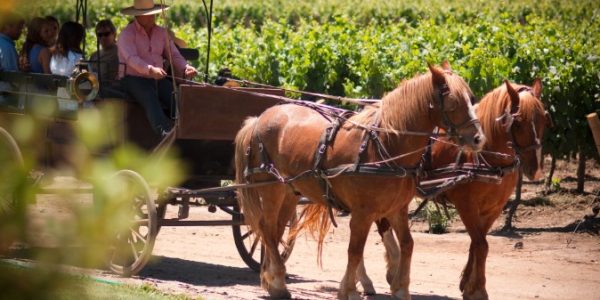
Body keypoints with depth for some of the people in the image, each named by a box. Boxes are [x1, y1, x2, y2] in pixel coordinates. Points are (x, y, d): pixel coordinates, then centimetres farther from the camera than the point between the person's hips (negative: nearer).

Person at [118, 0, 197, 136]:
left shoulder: (162, 33, 15)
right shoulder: (127, 34, -4)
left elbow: (174, 56, 12)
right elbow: (132, 59, -21)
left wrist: (186, 68, -12)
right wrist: (150, 70, -39)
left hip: (158, 79, 6)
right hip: (134, 79, -6)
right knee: (149, 98, -36)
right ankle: (164, 132, -56)